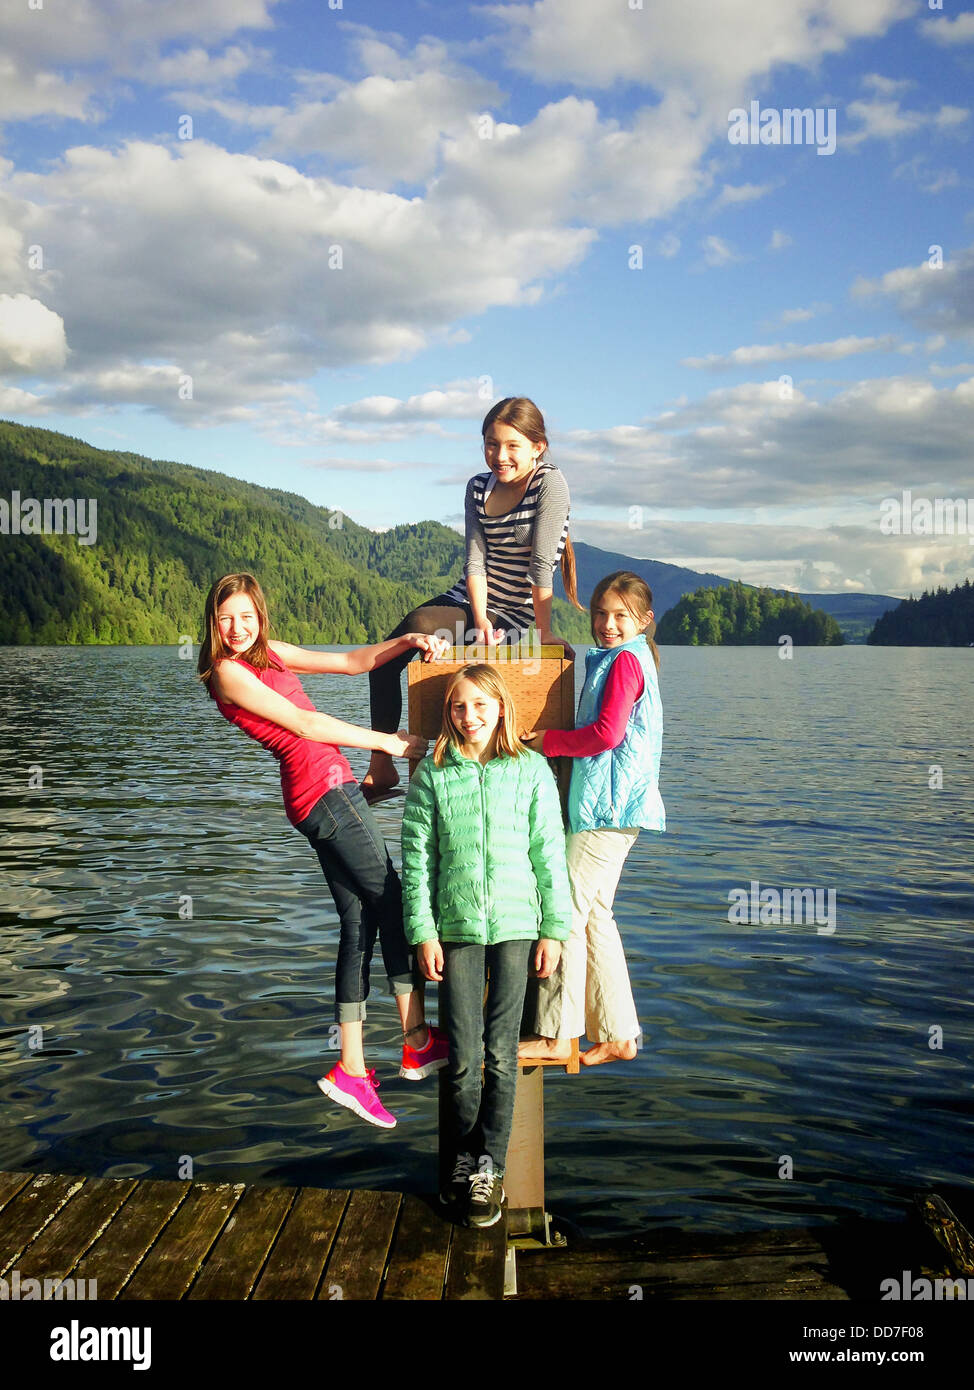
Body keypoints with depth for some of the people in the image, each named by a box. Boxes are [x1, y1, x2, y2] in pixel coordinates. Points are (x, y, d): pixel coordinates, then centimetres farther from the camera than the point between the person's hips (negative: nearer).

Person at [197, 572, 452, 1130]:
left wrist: (407, 641, 2)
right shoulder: (227, 672, -6)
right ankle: (419, 1044, 9)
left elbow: (351, 662, 18)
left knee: (361, 927, 8)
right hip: (323, 788, -8)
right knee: (395, 906, -2)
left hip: (334, 790, 8)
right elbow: (304, 724, -10)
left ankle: (352, 1070, 12)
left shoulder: (271, 653, 18)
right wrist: (390, 743, -6)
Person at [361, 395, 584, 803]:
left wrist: (545, 633, -18)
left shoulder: (550, 484, -14)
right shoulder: (478, 487, 4)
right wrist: (479, 621, -17)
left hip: (514, 614, -7)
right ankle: (380, 767, 1)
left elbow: (542, 564, -18)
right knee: (384, 658, -6)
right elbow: (476, 560, -4)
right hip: (469, 600, 7)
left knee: (418, 626, -27)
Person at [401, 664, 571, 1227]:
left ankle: (490, 1165, 15)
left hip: (517, 925, 0)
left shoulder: (531, 769, 2)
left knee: (501, 1053, 3)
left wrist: (555, 928, 0)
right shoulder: (432, 773, 2)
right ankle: (464, 1157, 20)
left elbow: (549, 853, 3)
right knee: (463, 1055, 2)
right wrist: (423, 931, -2)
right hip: (457, 927, 0)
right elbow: (417, 857, 3)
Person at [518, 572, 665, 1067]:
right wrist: (555, 740, 15)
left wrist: (549, 740, -8)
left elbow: (607, 733, -19)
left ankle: (557, 1035, -3)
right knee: (594, 915, 12)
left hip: (608, 807, -10)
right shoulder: (619, 659, 20)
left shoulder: (625, 660, -10)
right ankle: (618, 1035, 17)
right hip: (607, 807, 10)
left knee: (568, 910, -8)